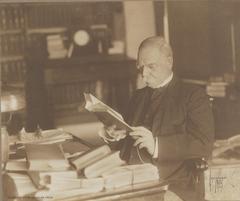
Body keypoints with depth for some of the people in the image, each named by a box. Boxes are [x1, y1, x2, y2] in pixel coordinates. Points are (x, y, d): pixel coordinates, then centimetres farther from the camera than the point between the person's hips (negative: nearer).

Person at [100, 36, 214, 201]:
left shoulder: (194, 95, 1)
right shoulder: (138, 97, 22)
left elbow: (204, 145, -12)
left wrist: (157, 146, -22)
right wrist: (116, 136, 4)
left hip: (175, 188, -5)